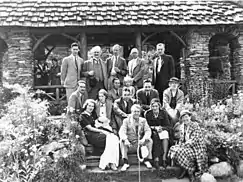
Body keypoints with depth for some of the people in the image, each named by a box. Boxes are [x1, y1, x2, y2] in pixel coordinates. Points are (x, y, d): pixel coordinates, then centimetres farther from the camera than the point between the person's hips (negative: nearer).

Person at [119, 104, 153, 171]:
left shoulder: (143, 120, 7)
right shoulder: (126, 120, 1)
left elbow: (148, 131, -7)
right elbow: (121, 131, -14)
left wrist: (143, 139, -28)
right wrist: (125, 140, -36)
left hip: (141, 144, 1)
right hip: (129, 144, -1)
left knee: (149, 140, -22)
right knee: (122, 141, -28)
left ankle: (147, 161, -7)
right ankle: (125, 163, -24)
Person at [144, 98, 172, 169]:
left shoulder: (163, 113, 0)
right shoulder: (148, 114, -2)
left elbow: (169, 126, -3)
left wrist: (162, 128, -21)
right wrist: (155, 128, -18)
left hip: (163, 130, 1)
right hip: (152, 132, 0)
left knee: (165, 133, -33)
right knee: (155, 135, -34)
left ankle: (164, 158, -35)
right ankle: (156, 159, -38)